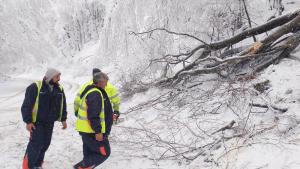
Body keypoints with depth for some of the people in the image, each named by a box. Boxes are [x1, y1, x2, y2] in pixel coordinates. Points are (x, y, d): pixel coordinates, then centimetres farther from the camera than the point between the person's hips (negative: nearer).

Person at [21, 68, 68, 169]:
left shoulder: (59, 89, 4)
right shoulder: (35, 87, -14)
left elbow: (63, 105, 14)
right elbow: (27, 105, -13)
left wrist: (63, 119, 12)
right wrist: (28, 121, -15)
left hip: (50, 122, 6)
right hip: (37, 122, -6)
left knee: (46, 143, 9)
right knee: (36, 143, -8)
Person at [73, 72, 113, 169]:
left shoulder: (91, 91, 14)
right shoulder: (95, 94, -20)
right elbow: (93, 115, -26)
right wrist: (98, 131, -24)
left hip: (87, 130, 11)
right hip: (92, 131, -11)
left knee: (89, 154, 17)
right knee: (104, 153, -1)